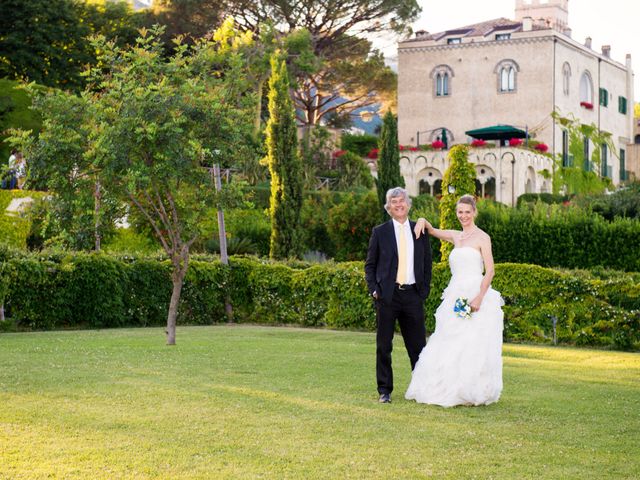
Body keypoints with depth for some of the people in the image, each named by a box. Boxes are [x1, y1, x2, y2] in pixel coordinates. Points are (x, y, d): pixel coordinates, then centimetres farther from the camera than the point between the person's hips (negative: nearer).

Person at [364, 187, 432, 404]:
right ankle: (384, 391, 11)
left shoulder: (420, 231, 9)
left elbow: (427, 264, 14)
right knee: (384, 346, 3)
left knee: (418, 345, 5)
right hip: (387, 295, -1)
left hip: (413, 295, 1)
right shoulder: (380, 232, 4)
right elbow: (370, 265, 6)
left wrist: (425, 290, 5)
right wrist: (374, 290, -5)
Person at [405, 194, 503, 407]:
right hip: (455, 297, 7)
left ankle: (472, 393, -4)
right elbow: (432, 231, 31)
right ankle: (448, 391, 9)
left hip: (475, 297, -7)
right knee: (449, 347, 4)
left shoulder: (482, 237, -2)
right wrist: (422, 221, 8)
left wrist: (479, 297, -20)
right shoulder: (456, 236, 17)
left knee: (472, 347, -8)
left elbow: (490, 270, -10)